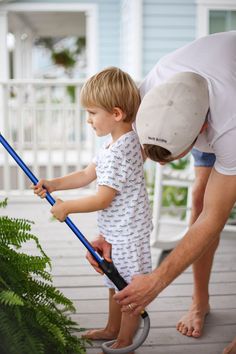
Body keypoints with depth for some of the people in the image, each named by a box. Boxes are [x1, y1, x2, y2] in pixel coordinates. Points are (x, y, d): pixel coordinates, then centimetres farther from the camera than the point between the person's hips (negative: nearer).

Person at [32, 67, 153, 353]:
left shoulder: (119, 152, -27)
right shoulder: (114, 143, 5)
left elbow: (102, 199, -25)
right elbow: (86, 175, 11)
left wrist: (66, 207, -14)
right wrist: (53, 185, 2)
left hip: (127, 233, -10)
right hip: (115, 230, 10)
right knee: (115, 283, 24)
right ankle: (113, 329, 41)